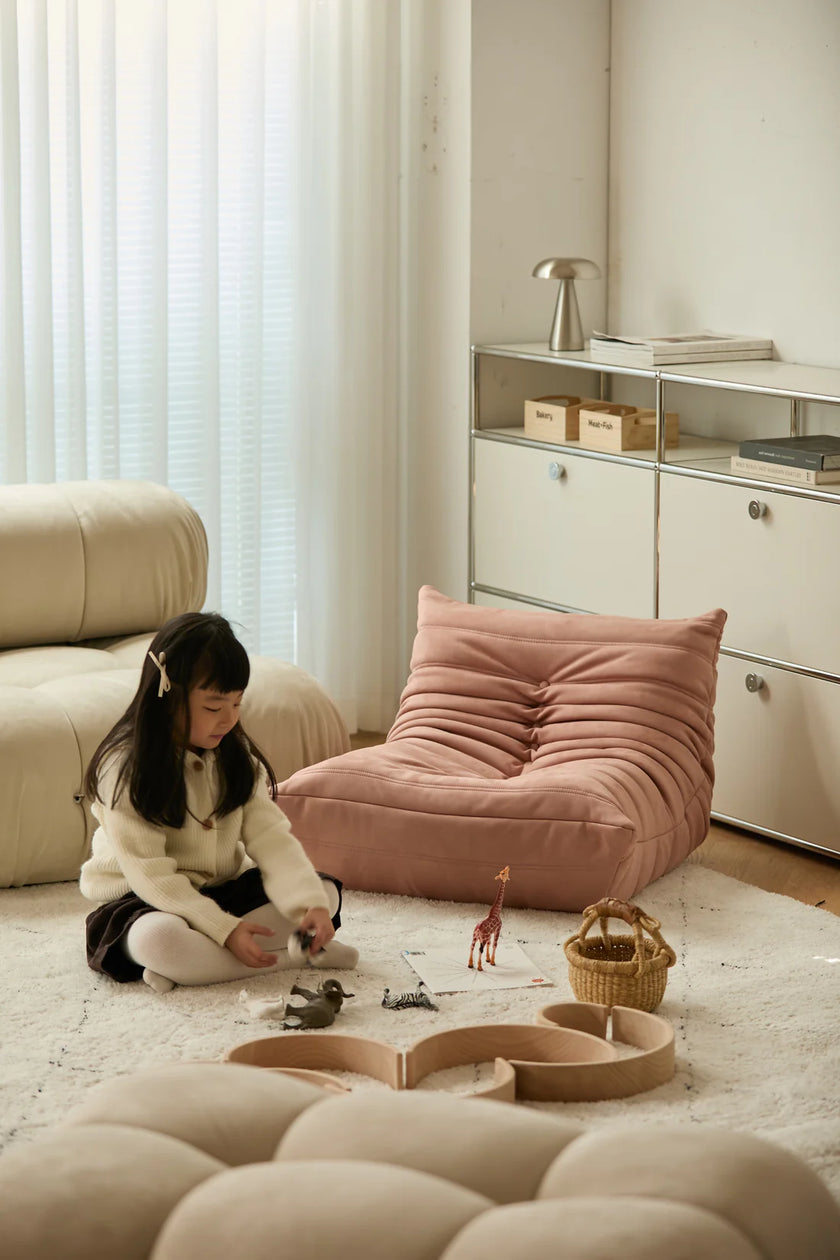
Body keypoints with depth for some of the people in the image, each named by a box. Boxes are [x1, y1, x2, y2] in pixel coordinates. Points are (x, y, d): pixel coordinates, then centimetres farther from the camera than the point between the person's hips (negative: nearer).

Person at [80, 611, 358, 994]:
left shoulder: (236, 757, 2)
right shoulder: (124, 770, -18)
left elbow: (271, 839, -7)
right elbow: (150, 875, -22)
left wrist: (310, 904, -25)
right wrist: (225, 930, -29)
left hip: (225, 893, 7)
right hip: (142, 903, -7)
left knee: (327, 891, -9)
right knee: (159, 936, -40)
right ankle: (287, 958, -25)